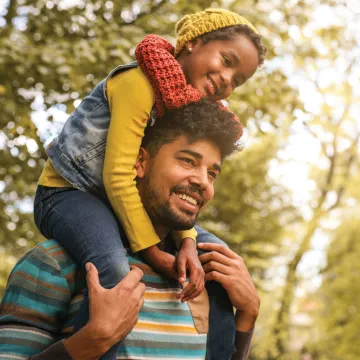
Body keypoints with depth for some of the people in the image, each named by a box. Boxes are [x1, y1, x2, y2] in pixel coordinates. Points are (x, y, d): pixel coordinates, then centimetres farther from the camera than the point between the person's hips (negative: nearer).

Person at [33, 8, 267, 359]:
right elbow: (117, 175, -27)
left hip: (115, 203, 9)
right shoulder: (141, 83, -22)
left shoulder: (188, 110, 6)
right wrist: (154, 253, -23)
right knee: (115, 269, -38)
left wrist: (187, 243, -18)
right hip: (66, 194, -9)